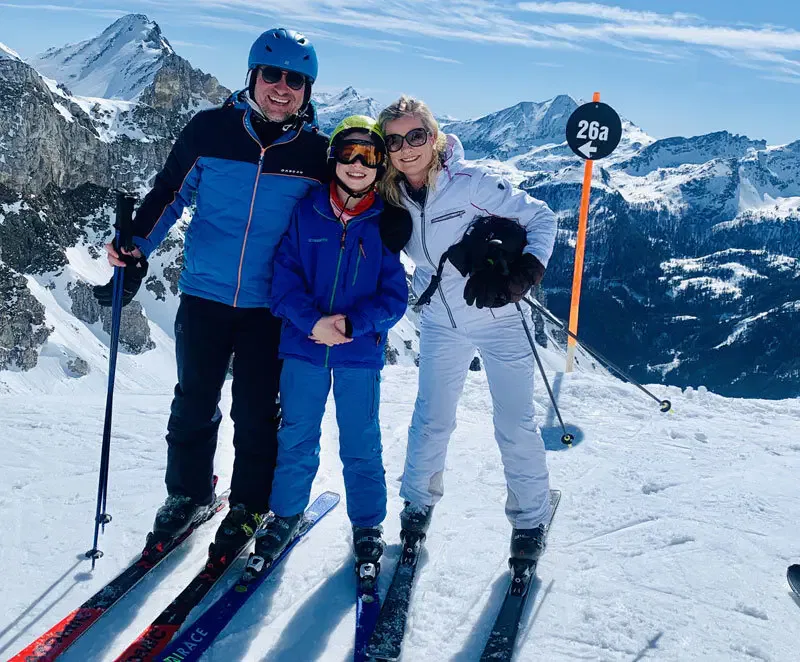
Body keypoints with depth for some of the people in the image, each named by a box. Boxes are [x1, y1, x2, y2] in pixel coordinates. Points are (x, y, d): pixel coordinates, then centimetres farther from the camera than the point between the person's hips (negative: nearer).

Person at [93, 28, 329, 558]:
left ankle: (251, 505, 24)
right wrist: (137, 245, -7)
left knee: (257, 411, 6)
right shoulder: (210, 130, -3)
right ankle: (188, 494, 30)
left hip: (271, 306, -1)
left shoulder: (317, 151, -3)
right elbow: (170, 194, 6)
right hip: (205, 295, 1)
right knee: (194, 403, 10)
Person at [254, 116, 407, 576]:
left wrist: (354, 323, -17)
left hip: (362, 351, -1)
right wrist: (312, 321, -17)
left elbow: (395, 295, -3)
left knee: (361, 444, 9)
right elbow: (285, 275, -3)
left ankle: (368, 525, 26)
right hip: (304, 345, 1)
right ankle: (287, 514, 32)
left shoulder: (387, 223, -3)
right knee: (296, 438, 13)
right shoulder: (307, 212, -1)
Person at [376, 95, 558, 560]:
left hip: (499, 319, -3)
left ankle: (531, 516, 21)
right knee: (431, 418, 12)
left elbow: (541, 219, -15)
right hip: (441, 323, 4)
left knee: (515, 423, 3)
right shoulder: (391, 198, -6)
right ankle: (419, 501, 33)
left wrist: (520, 278, -26)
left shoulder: (472, 181, -20)